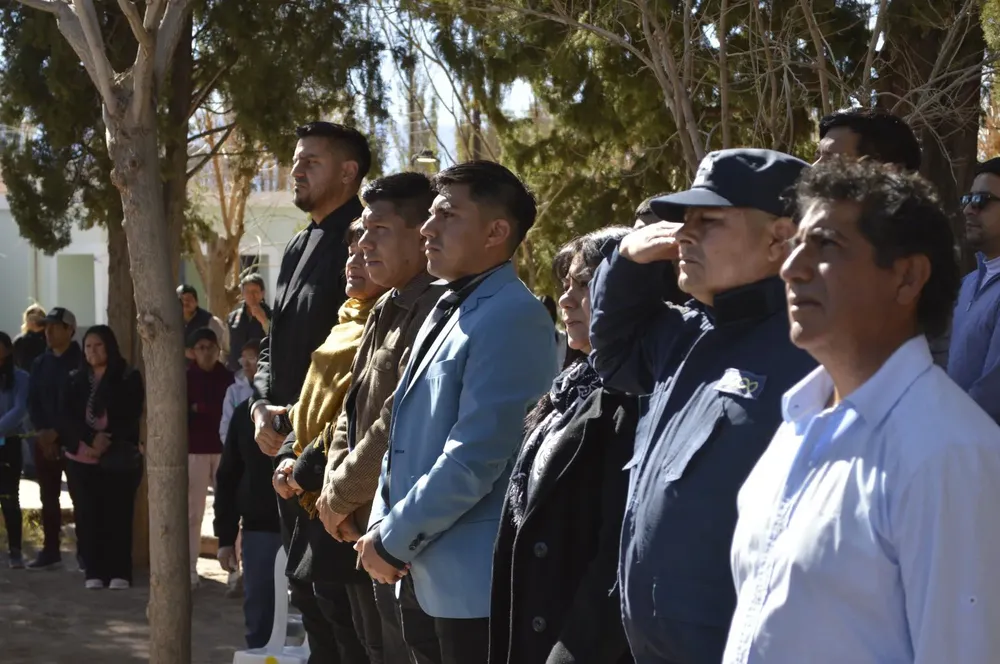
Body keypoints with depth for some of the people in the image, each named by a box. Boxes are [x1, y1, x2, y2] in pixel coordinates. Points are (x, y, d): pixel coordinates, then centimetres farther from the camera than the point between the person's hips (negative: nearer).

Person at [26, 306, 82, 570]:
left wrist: (57, 432, -15)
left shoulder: (81, 362, -6)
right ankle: (50, 550, 13)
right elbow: (33, 402, 9)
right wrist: (42, 431, -6)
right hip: (45, 440, 6)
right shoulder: (40, 363, 12)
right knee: (48, 497, 8)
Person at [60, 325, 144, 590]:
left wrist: (108, 440, -17)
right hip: (81, 459, 3)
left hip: (119, 459, -3)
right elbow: (68, 418, 1)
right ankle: (94, 572, 6)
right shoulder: (75, 380, 11)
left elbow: (130, 418, -5)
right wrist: (91, 439, -15)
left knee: (117, 515, -4)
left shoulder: (129, 378, 1)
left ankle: (119, 573, 1)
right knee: (87, 515, 0)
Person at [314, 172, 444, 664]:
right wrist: (334, 493, 2)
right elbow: (351, 411, 17)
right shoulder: (385, 313, 14)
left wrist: (340, 497, -10)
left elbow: (398, 424, -22)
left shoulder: (433, 311, -18)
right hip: (363, 530, 9)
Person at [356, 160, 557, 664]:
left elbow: (475, 456, -20)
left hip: (472, 581, -8)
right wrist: (381, 524, 5)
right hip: (421, 573, 9)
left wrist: (394, 540, -13)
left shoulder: (514, 317, -15)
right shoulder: (446, 311, 14)